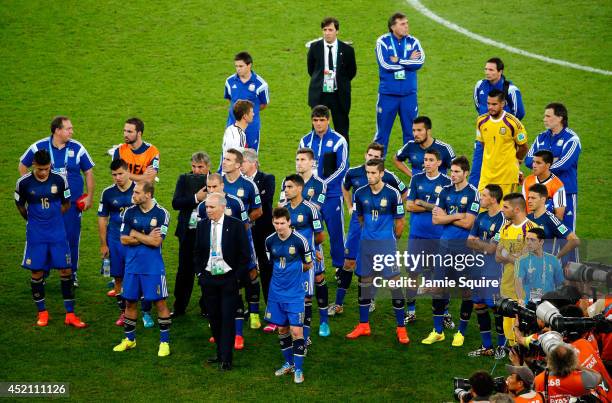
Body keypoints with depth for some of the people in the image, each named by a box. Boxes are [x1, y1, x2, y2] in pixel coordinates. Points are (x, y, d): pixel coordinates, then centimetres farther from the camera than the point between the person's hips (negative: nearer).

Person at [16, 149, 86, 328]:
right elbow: (20, 205, 9)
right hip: (36, 235, -1)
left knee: (66, 270, 0)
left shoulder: (59, 180, -7)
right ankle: (42, 313, 18)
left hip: (57, 233, 1)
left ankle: (70, 314, 8)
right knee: (37, 272, 2)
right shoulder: (24, 182, -9)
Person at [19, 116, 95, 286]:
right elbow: (23, 165, 11)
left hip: (72, 203, 0)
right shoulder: (39, 147, -3)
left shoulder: (77, 148, -2)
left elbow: (88, 172, 6)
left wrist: (89, 197, 3)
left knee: (72, 239, 4)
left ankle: (72, 274, 19)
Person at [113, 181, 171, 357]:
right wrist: (147, 238, -11)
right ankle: (129, 339, 26)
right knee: (130, 301, 11)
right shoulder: (129, 212, 2)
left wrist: (136, 235, -9)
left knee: (160, 302, -1)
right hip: (132, 266, 4)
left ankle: (164, 341, 8)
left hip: (153, 267, -4)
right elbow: (124, 239, -2)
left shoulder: (161, 214, -9)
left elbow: (157, 241, -16)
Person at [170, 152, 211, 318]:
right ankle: (179, 307, 17)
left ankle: (206, 307, 19)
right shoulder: (184, 179, 3)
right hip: (188, 231, 1)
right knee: (185, 270, 8)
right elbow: (175, 203, -8)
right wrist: (196, 198, -18)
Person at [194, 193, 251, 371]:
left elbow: (245, 254, -4)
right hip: (208, 279, 4)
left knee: (227, 318, -4)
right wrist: (200, 272, 7)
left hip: (229, 279, -4)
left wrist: (238, 276, -7)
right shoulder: (202, 225, 4)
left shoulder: (236, 226, -8)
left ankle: (226, 359, -1)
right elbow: (197, 252, 15)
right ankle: (220, 354, 20)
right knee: (214, 317, 9)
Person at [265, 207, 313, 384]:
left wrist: (293, 271, 6)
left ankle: (298, 369, 2)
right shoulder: (270, 241, -1)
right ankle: (288, 363, 29)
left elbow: (308, 265, 1)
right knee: (282, 329, 13)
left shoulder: (300, 241, -13)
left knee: (296, 330, -7)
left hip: (295, 294, -4)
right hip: (276, 292, 4)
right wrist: (281, 273, 10)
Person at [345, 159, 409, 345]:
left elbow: (399, 221, 1)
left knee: (394, 283, -6)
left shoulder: (392, 194, -9)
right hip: (366, 244, 4)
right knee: (364, 282, 10)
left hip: (387, 243, -4)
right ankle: (363, 325, 22)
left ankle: (401, 328, 2)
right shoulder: (360, 193, 2)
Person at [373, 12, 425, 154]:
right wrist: (409, 61, -7)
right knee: (382, 132, 4)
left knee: (411, 132, 8)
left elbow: (420, 61, -10)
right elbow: (385, 64, -16)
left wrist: (399, 61, -14)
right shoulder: (383, 41, -4)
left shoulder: (413, 42, 4)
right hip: (388, 94, -2)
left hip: (409, 94, 2)